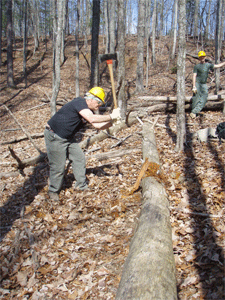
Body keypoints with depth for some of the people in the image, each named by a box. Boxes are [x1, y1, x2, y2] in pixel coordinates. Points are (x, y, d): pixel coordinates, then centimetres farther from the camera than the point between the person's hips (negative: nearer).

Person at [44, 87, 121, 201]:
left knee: (79, 158, 9)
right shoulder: (79, 102, -23)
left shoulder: (88, 110, 6)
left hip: (68, 137, 10)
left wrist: (111, 122, -8)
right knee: (58, 166, -3)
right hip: (54, 137, -10)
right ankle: (53, 191, 17)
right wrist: (111, 116, -29)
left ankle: (82, 185, 22)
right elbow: (92, 119, -37)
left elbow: (97, 125, 6)